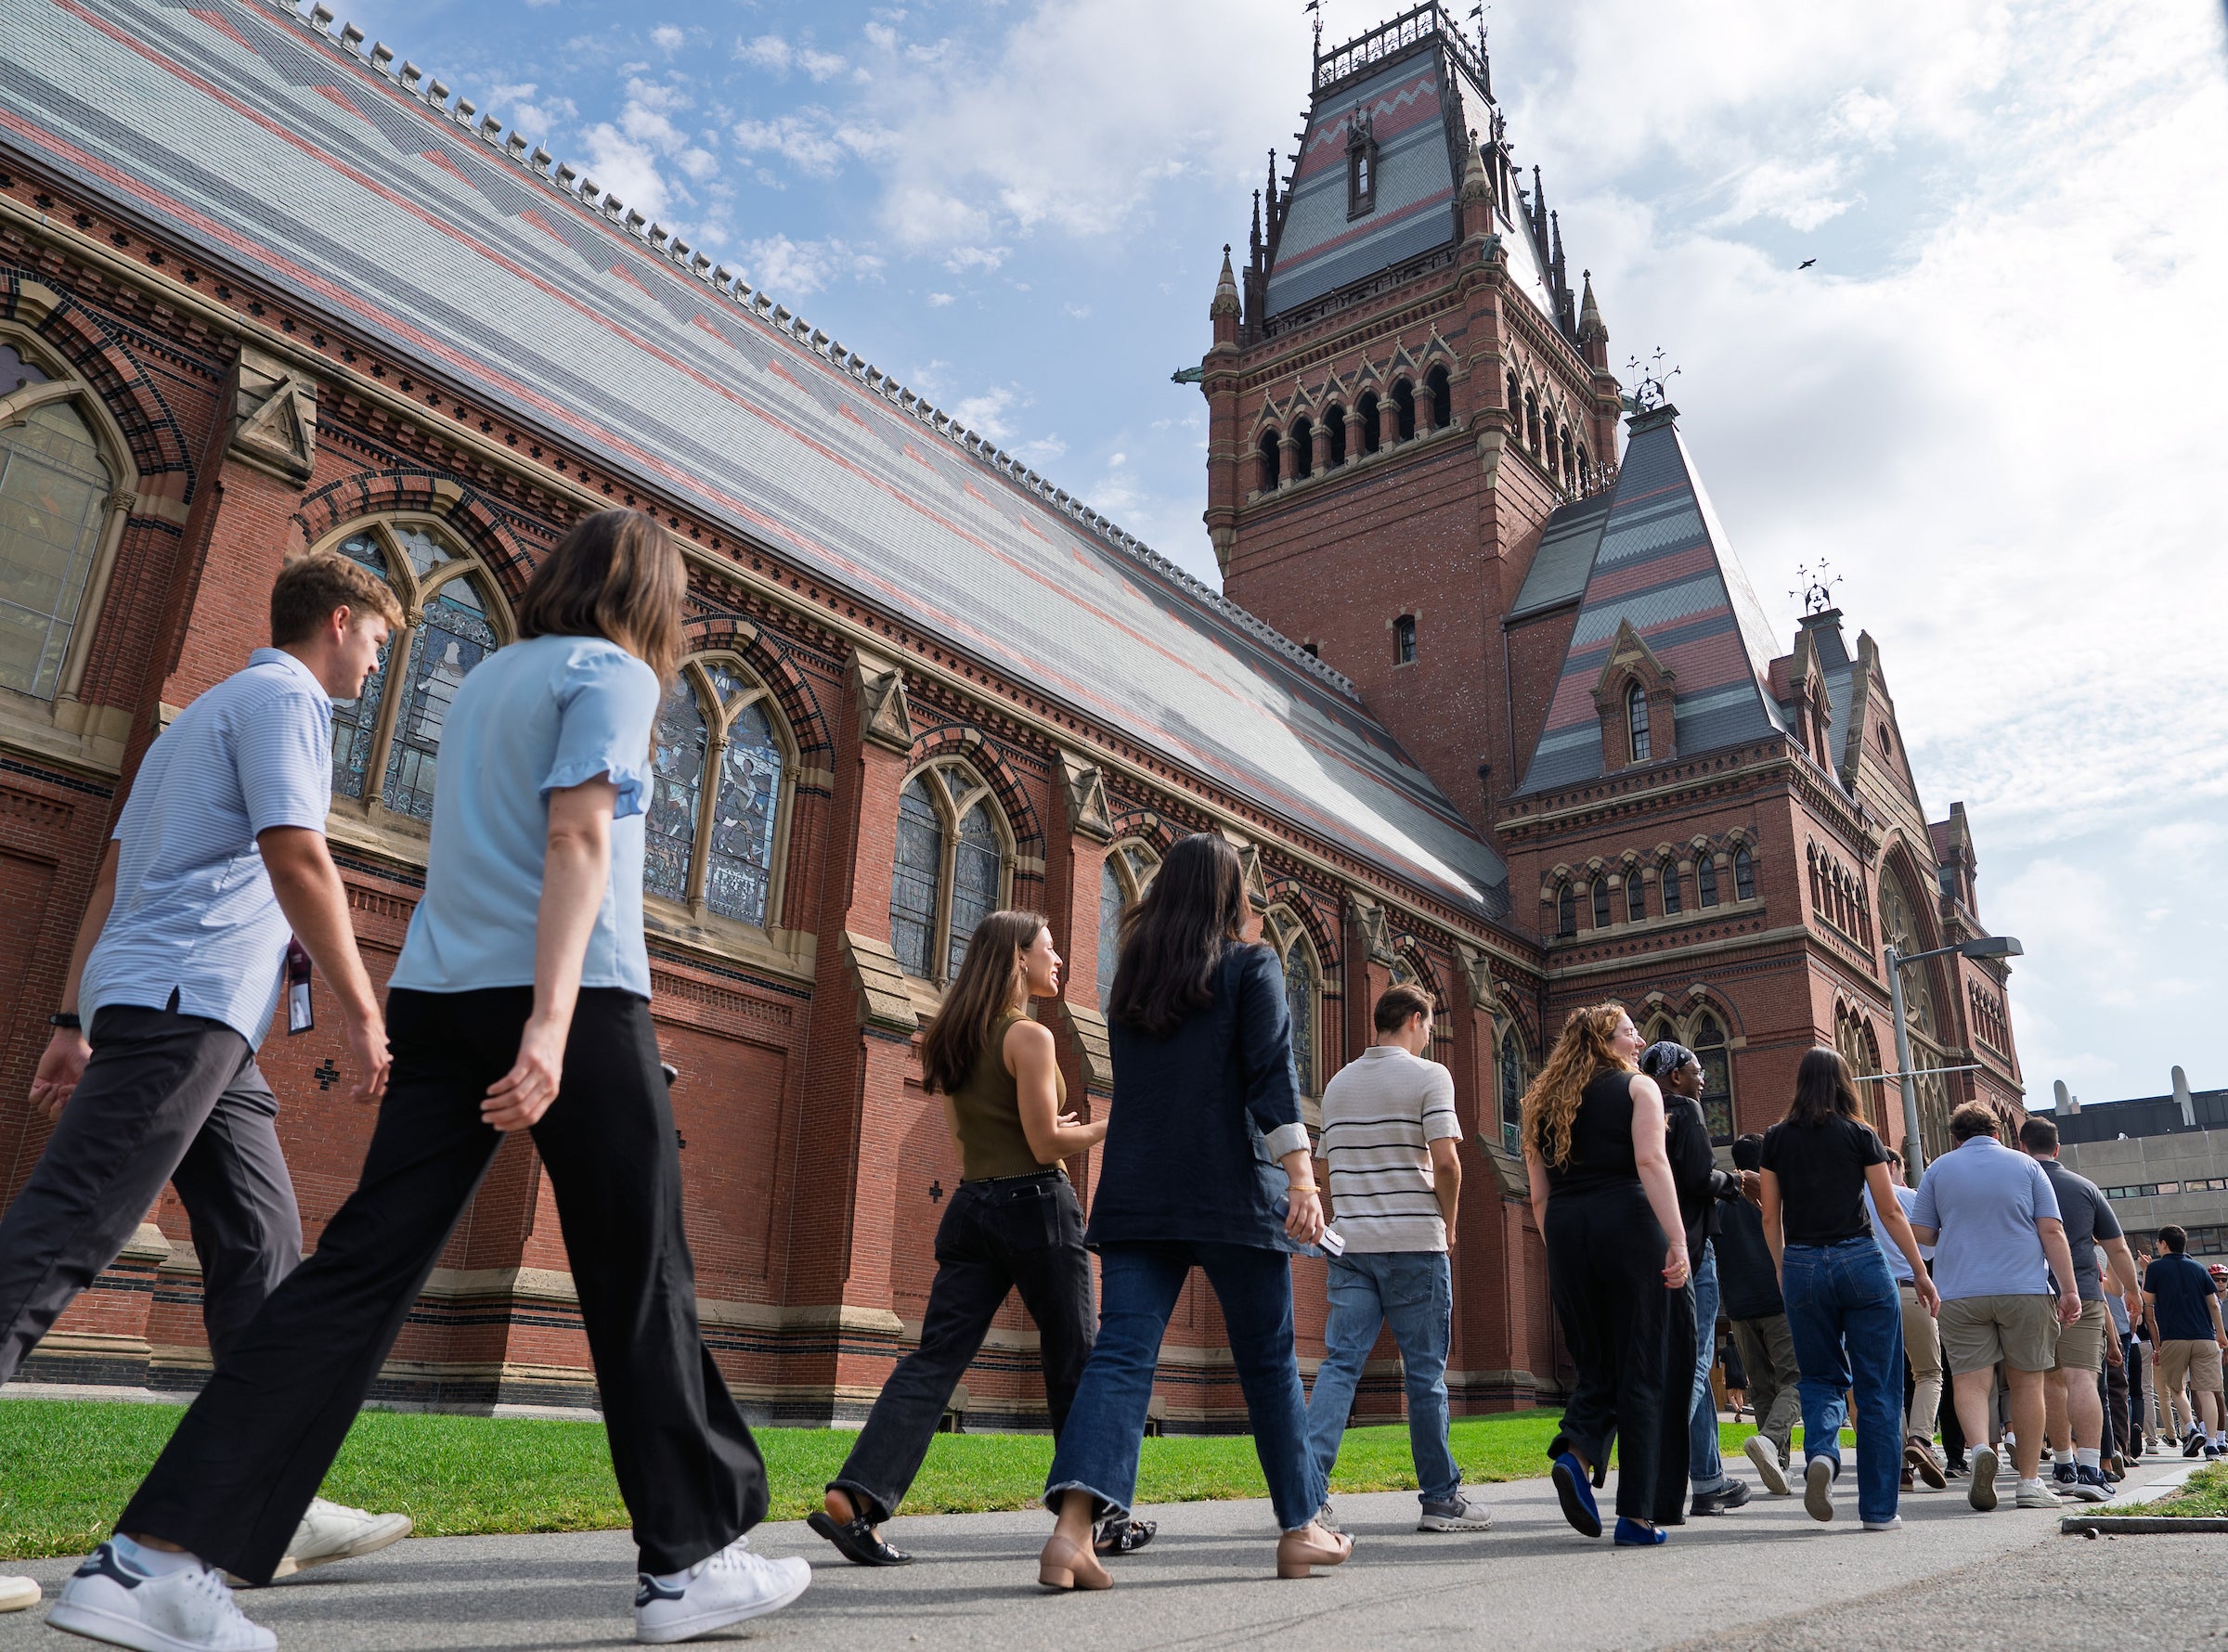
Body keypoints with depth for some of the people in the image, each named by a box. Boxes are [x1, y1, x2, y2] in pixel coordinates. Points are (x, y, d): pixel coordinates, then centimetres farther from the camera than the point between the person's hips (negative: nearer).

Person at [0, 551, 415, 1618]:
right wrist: (362, 1012, -15)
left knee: (260, 1249, 6)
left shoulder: (207, 711, 28)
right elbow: (295, 857, -15)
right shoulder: (284, 698, -1)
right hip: (188, 999, -10)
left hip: (203, 1023, 10)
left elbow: (112, 876, 25)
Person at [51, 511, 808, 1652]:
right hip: (576, 997, -7)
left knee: (363, 1267, 2)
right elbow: (577, 840, -14)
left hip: (438, 994, 7)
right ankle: (692, 1558, 11)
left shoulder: (486, 677, 22)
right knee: (641, 1279, 1)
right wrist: (551, 1020, -22)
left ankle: (157, 1556, -4)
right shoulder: (613, 673, -1)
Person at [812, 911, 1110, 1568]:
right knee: (1073, 1364, 7)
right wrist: (1108, 1128, -1)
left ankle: (855, 1497, -15)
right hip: (1035, 1206, -7)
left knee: (935, 1357, 0)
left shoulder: (954, 1038, 13)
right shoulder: (1030, 1035, -11)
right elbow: (1046, 1146, -14)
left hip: (971, 1205, 7)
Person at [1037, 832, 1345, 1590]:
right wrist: (1302, 1180, -16)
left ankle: (1071, 1527, -21)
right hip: (1232, 1192, -3)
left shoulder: (1130, 977, 14)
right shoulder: (1250, 966, 0)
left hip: (1136, 1193, 4)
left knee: (1121, 1352, -5)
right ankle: (1299, 1529, 21)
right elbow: (1272, 1077, -11)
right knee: (1269, 1360, 10)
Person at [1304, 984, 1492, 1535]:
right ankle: (1440, 1498, 13)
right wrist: (1449, 1224, 1)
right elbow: (1445, 1162, -13)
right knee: (1425, 1371, 4)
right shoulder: (1429, 1076, -4)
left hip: (1350, 1242, 5)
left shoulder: (1339, 1083, 13)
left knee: (1340, 1362, 1)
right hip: (1414, 1242, -4)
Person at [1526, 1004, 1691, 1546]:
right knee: (1644, 1368, 2)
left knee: (1596, 1363, 15)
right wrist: (1677, 1240, -17)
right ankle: (1637, 1513, 2)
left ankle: (1576, 1451, -12)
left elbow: (1539, 1196, 15)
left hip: (1565, 1231, 5)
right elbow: (1651, 1161, -12)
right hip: (1628, 1222, -4)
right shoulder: (1637, 1086, 5)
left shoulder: (1544, 1102, 18)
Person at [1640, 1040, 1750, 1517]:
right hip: (1687, 1249, -8)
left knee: (1694, 1368, 15)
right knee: (1692, 1366, -5)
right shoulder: (1685, 1109, -7)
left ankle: (1709, 1480, 19)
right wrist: (1734, 1182, 3)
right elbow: (1700, 1178, -17)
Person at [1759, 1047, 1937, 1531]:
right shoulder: (1860, 1136, 1)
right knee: (1877, 1386, 7)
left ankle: (1820, 1452, -12)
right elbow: (1891, 1212, 2)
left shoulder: (1777, 1139, 5)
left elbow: (1771, 1219, 8)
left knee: (1820, 1377, 16)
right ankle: (1879, 1508, 9)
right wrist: (1921, 1273, 11)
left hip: (1801, 1266, 2)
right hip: (1859, 1260, -2)